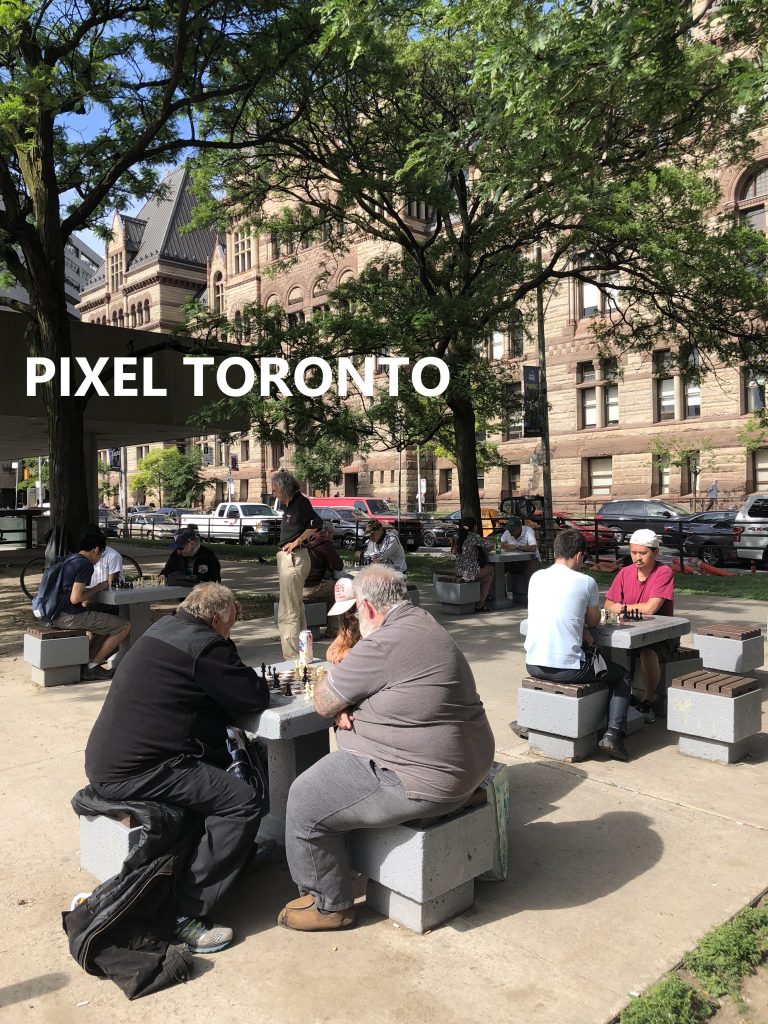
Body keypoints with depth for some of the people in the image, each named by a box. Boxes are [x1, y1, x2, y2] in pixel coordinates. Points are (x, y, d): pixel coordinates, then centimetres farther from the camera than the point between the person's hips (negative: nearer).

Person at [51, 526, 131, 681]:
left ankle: (85, 662, 20)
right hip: (71, 617, -10)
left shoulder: (70, 559, 13)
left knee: (104, 623, 32)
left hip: (57, 615, 10)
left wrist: (95, 588, 13)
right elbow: (75, 598, -22)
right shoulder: (85, 564, -16)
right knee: (124, 626, -6)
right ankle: (92, 666, 1)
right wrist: (98, 588, -8)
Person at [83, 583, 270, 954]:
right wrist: (259, 683, 9)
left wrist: (244, 680, 12)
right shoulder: (205, 645, -15)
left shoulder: (164, 628, 14)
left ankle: (238, 850, 31)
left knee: (217, 764, 23)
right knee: (242, 802, -12)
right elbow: (254, 698, -13)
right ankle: (184, 917, -10)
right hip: (136, 772, -11)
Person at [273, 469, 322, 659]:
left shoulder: (300, 502, -13)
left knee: (288, 613, -8)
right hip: (287, 558, 11)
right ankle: (300, 655, 30)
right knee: (297, 608, 19)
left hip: (293, 558, -11)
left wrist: (297, 542, -18)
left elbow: (317, 523, -25)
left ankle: (292, 657, -4)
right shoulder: (290, 505, 14)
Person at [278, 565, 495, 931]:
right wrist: (347, 702, -3)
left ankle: (329, 905, 18)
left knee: (305, 801, -1)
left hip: (426, 781, -10)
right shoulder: (422, 621, 8)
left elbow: (323, 704, -11)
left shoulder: (382, 645, -23)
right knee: (336, 766, 25)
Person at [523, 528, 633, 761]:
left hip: (533, 666, 5)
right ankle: (613, 733, 3)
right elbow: (593, 621, 8)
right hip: (569, 669, -5)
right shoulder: (586, 582, -7)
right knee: (622, 676, 21)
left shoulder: (536, 577, 5)